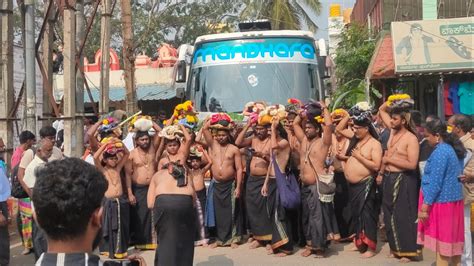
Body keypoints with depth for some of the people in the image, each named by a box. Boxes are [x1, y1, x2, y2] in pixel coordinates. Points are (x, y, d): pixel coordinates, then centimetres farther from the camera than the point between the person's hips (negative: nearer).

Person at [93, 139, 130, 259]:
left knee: (121, 227, 9)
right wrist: (107, 143, -20)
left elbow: (126, 154, 12)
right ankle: (108, 249, 16)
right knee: (109, 227, 3)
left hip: (121, 201, 4)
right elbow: (95, 157, -21)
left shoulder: (118, 168, 8)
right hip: (109, 202, -4)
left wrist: (120, 143, -3)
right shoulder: (102, 170, -3)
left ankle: (120, 249, 21)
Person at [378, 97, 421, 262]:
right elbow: (381, 111, 19)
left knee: (403, 216, -1)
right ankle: (396, 247, 24)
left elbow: (412, 164, -21)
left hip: (403, 181, -8)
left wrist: (390, 160, -16)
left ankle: (408, 251, 9)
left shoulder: (411, 138, -14)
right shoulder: (393, 131, 6)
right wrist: (390, 101, 3)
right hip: (389, 179, 8)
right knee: (389, 215, 12)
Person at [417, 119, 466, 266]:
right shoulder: (454, 149, 10)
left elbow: (435, 182, -20)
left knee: (441, 239, -2)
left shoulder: (440, 152, -18)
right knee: (453, 238, 14)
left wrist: (425, 205, -17)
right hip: (454, 199, 9)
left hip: (441, 201, -9)